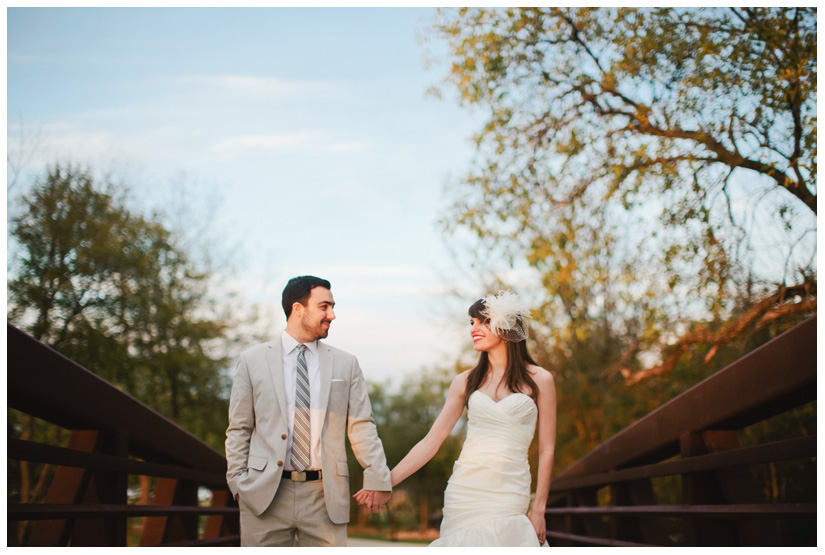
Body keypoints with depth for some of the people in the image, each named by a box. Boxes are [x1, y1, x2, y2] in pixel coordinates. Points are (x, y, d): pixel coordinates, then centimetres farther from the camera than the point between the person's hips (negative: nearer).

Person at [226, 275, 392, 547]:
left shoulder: (346, 364, 10)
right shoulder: (252, 361, 6)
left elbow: (362, 426, 6)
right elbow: (239, 430, 8)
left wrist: (377, 478, -4)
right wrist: (238, 482, -1)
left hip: (325, 497, 1)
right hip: (265, 496, -1)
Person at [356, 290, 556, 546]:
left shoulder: (539, 380, 3)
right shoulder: (466, 381, 9)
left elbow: (546, 450, 3)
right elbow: (431, 441, 7)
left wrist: (538, 509, -1)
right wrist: (386, 482, -1)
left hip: (508, 495, -2)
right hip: (464, 491, 2)